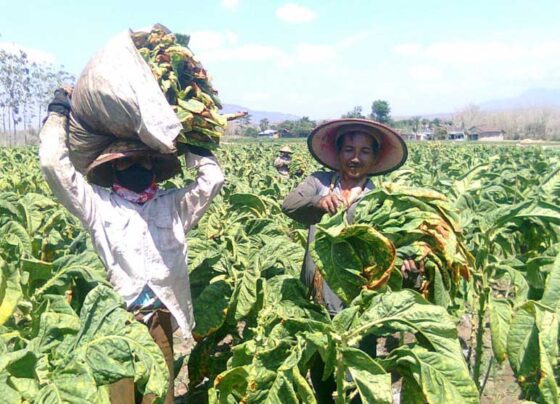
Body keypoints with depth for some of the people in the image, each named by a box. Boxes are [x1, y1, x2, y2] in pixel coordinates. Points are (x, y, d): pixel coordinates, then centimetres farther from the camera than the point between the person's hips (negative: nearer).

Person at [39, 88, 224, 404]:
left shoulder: (173, 206, 10)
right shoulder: (98, 204, 5)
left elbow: (214, 178, 7)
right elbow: (54, 162, -2)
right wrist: (60, 112, 8)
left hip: (161, 319, 2)